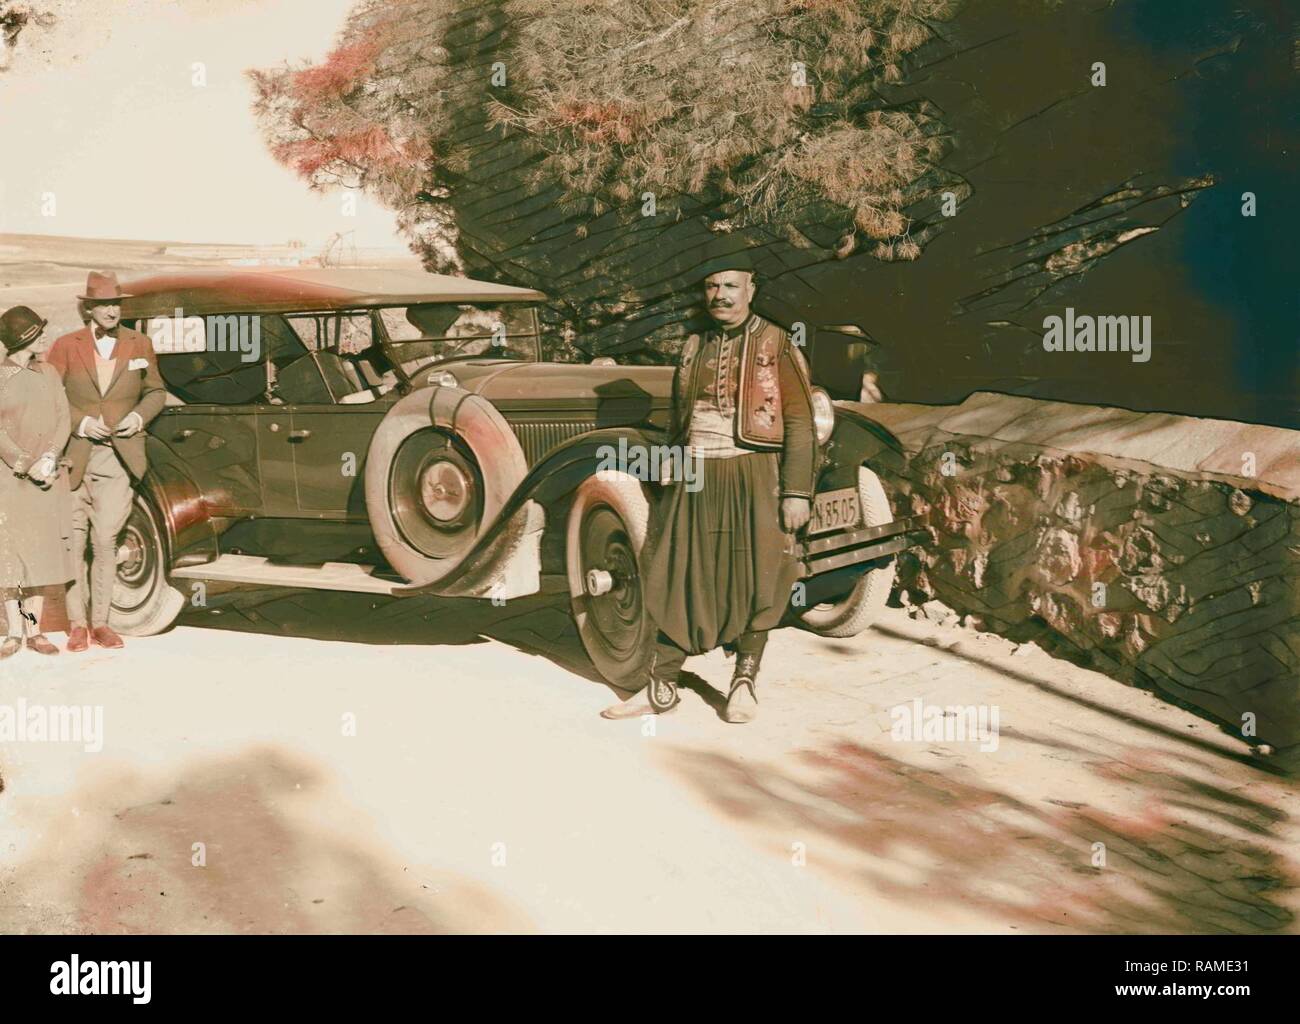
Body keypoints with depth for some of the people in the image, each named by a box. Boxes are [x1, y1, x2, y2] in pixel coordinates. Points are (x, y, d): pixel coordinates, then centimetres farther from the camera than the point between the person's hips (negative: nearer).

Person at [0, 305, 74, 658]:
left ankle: (34, 630, 8)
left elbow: (63, 421, 3)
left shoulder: (48, 374, 10)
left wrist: (49, 458, -13)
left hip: (48, 475, 3)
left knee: (43, 549, 2)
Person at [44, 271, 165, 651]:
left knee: (105, 540, 0)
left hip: (120, 458, 1)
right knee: (73, 540, 2)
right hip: (74, 457, -1)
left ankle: (100, 622, 10)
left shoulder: (140, 345, 8)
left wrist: (139, 417, -3)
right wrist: (79, 423, -12)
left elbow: (155, 391, 15)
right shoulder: (66, 346, 1)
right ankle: (77, 623, 10)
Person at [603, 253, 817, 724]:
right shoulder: (693, 348, 13)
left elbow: (799, 423, -6)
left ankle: (744, 680, 21)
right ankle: (662, 688, 11)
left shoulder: (776, 345, -2)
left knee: (753, 580, 4)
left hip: (753, 477, -4)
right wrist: (671, 487, 17)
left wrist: (797, 492, -13)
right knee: (679, 577, 4)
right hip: (695, 478, 4)